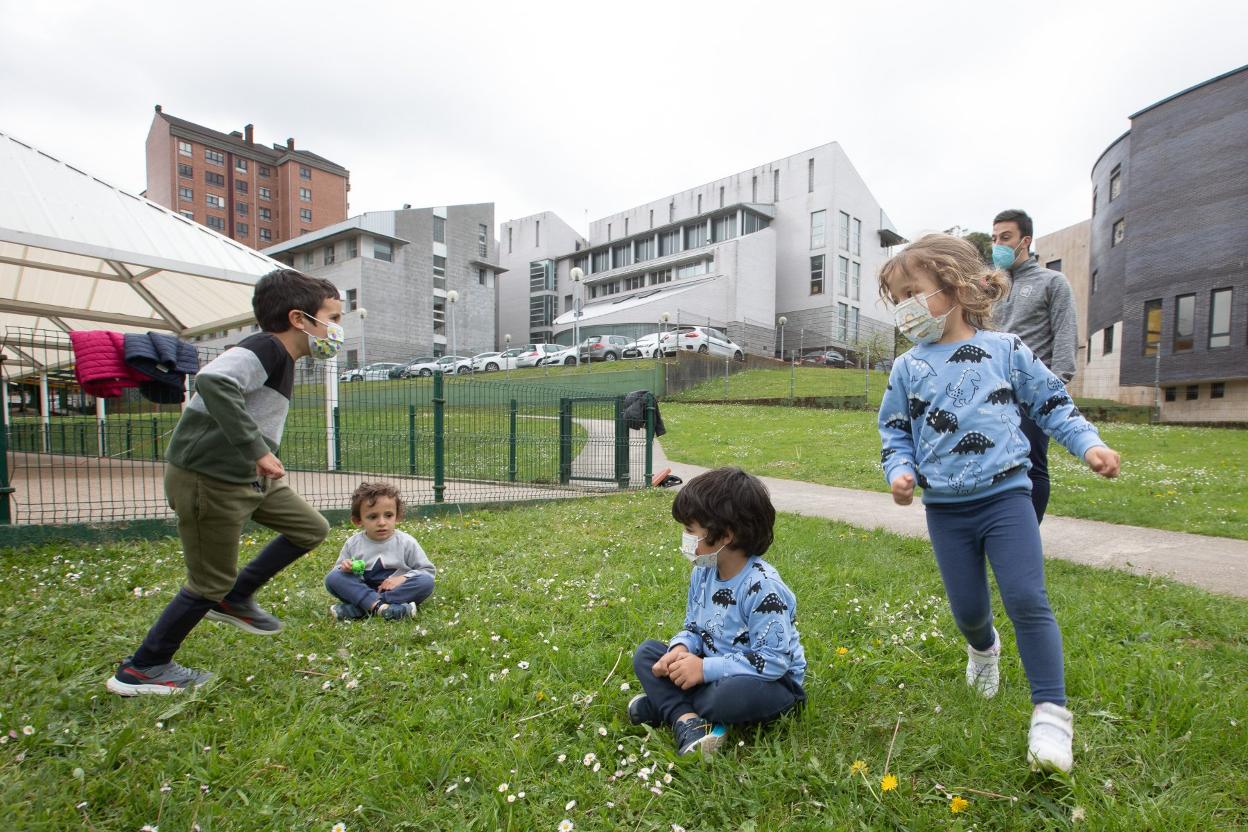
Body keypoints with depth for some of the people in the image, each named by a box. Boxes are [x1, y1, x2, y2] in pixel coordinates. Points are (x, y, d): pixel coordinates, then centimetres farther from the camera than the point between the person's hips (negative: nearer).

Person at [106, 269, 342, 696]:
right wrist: (257, 450, -36)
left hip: (245, 476, 9)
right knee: (212, 581, 3)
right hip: (207, 478, -9)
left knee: (311, 528, 12)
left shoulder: (280, 357, 9)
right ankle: (139, 670, 24)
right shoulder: (265, 347, -20)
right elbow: (212, 382, -37)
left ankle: (235, 599, 26)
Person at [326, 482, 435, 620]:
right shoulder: (353, 544, 4)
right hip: (362, 591, 2)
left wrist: (403, 578, -17)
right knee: (332, 578, -18)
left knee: (426, 582, -29)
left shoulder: (406, 542, -3)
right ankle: (379, 606, -35)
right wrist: (344, 568, -12)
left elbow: (428, 570, -1)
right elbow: (338, 569, 11)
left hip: (396, 591, -1)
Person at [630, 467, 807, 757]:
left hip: (772, 680, -7)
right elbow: (694, 627, 8)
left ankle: (665, 703, -10)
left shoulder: (763, 588, -27)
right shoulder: (703, 572, -3)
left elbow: (773, 661, -28)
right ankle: (687, 719, -25)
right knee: (647, 653, -3)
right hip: (714, 670, 8)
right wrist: (681, 649, -17)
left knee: (731, 696, -40)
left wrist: (705, 668, -28)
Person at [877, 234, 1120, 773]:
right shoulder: (908, 368, 1)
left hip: (1005, 496, -2)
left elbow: (1052, 404, 9)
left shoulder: (1005, 351, -2)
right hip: (945, 509, 2)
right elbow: (895, 431, 7)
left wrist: (1088, 444, -4)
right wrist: (899, 470, -10)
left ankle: (1051, 710, 8)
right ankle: (983, 647, 48)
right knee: (967, 607, 11)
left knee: (1027, 599, -10)